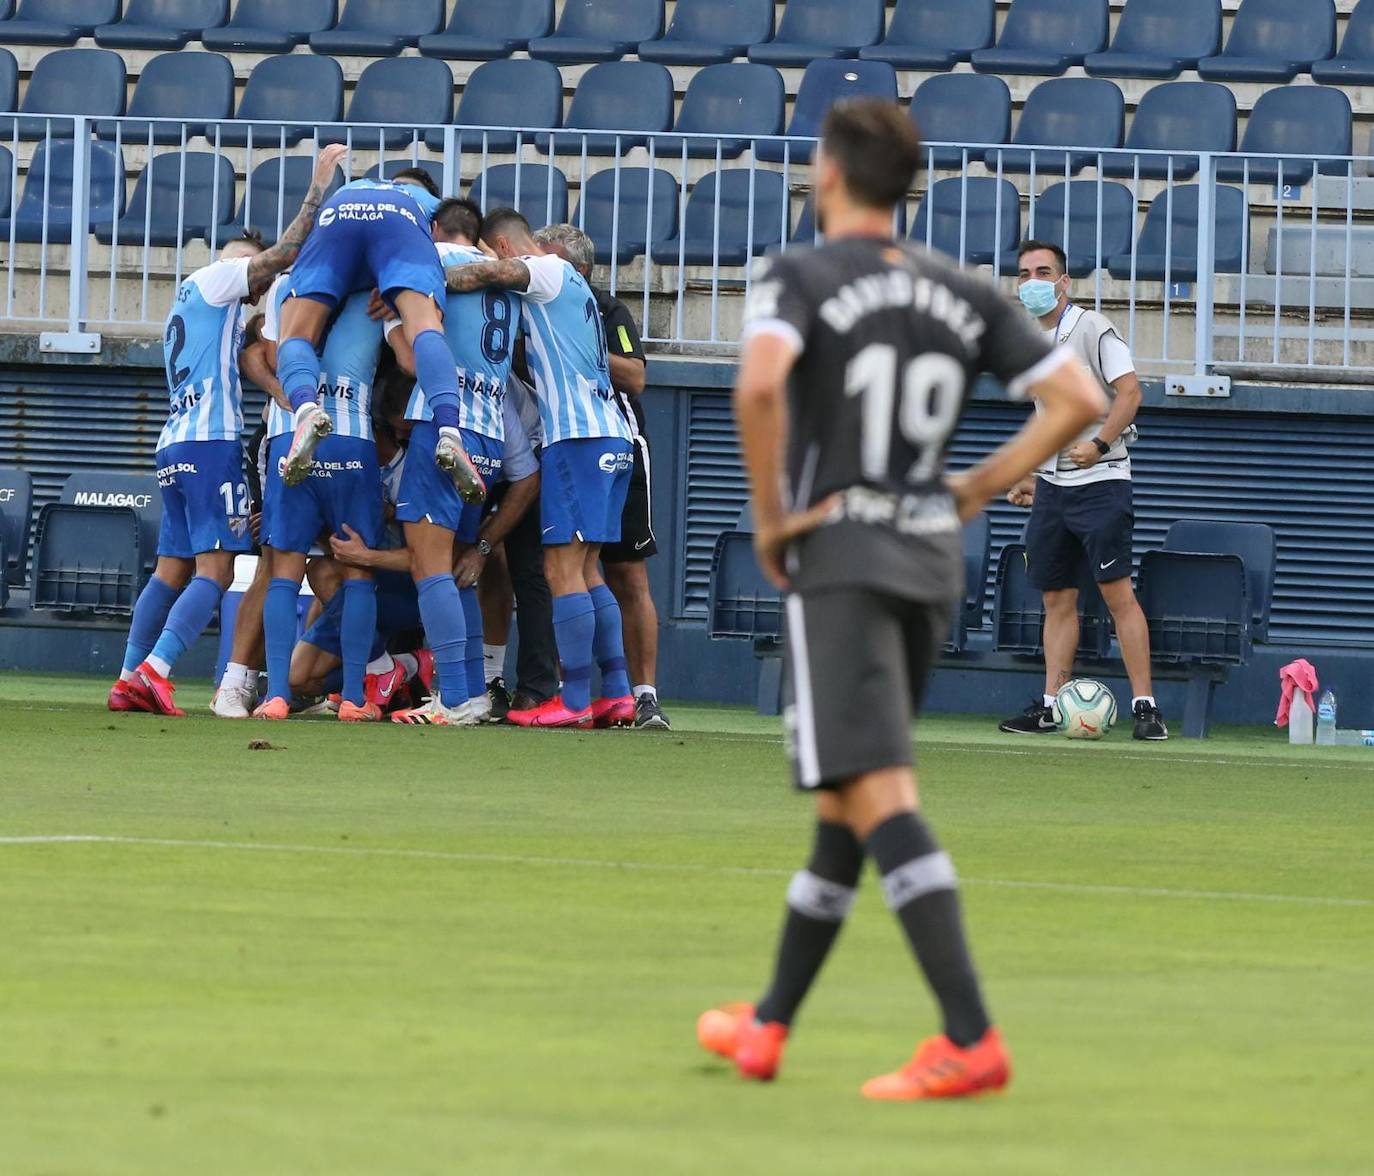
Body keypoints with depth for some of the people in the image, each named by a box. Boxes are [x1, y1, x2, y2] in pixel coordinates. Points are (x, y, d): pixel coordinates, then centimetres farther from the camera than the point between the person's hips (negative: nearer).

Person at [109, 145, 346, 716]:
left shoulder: (188, 302, 29)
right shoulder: (216, 277, 2)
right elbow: (287, 250, -7)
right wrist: (320, 184, -3)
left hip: (174, 442, 9)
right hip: (211, 440, -9)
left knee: (172, 570, 9)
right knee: (215, 570, -13)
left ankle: (129, 680, 5)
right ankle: (155, 669, -25)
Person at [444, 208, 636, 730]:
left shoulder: (549, 271, -3)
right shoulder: (566, 282, 25)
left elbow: (486, 273, -22)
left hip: (578, 438, -10)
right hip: (610, 438, 10)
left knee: (563, 568, -9)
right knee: (585, 570, 11)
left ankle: (574, 700, -11)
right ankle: (617, 693, 8)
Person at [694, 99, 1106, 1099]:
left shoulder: (799, 278, -4)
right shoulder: (963, 292, 12)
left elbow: (760, 383, -25)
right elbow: (1078, 398, 7)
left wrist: (770, 516, -12)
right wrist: (978, 492, 12)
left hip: (839, 561, -7)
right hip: (932, 566, 7)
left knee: (881, 799, -15)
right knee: (842, 802, 18)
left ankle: (971, 1039, -28)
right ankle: (767, 1027, 28)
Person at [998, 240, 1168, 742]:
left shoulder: (1092, 328, -7)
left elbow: (1129, 391, -14)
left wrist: (1099, 444, -24)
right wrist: (1032, 476, 21)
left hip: (1100, 480, -7)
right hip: (1052, 487, 7)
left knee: (1117, 591, -12)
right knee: (1057, 599, 6)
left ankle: (1145, 706, -12)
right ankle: (1051, 706, 8)